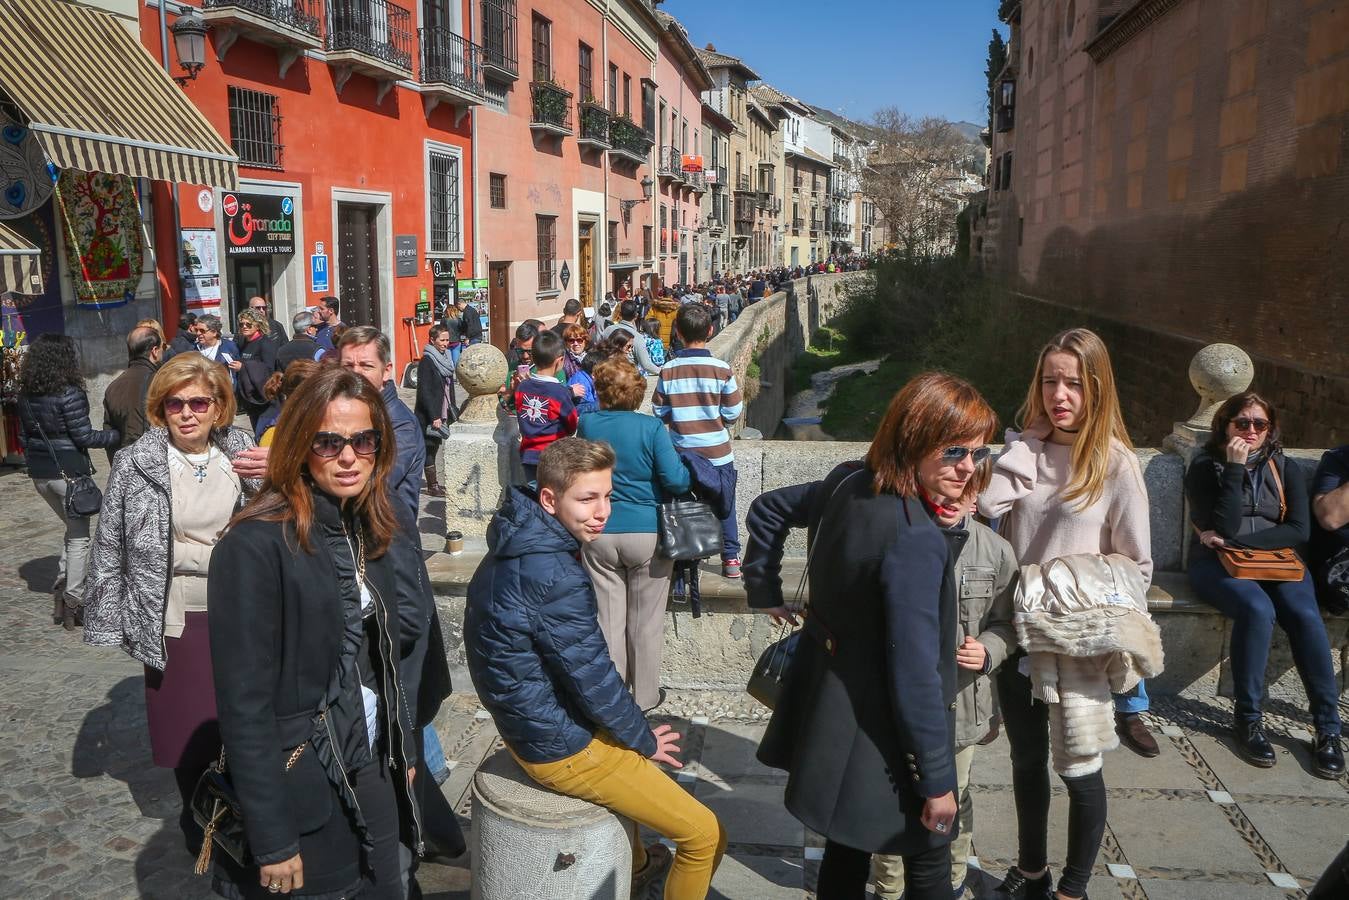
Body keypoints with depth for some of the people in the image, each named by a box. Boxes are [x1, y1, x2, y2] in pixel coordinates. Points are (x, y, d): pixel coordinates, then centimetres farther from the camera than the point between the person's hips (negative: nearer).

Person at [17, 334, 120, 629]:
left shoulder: (26, 396, 4)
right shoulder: (69, 394, -17)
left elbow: (26, 434, 11)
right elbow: (84, 437, -16)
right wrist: (118, 434, -4)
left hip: (39, 474, 7)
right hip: (69, 472, -7)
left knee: (73, 528, 23)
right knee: (79, 536, 6)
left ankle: (61, 587, 17)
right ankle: (73, 602, 8)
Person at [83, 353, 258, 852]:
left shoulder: (242, 454, 0)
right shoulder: (134, 464, -7)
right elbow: (110, 546, -2)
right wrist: (109, 622, -2)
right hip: (174, 620, -1)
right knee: (186, 731, 10)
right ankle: (197, 820, 34)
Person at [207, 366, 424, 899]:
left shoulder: (370, 532, 2)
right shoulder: (255, 546, -20)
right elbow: (243, 701, -20)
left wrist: (403, 751, 12)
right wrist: (272, 839, -18)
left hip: (372, 772, 7)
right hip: (300, 788, -6)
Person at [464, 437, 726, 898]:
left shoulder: (517, 549, 1)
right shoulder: (556, 577, -30)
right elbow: (593, 678, -22)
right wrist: (644, 740, -5)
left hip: (526, 721, 10)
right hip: (560, 747, -10)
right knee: (706, 834, -3)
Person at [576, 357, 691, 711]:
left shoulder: (587, 424, -2)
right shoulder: (651, 427, -12)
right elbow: (676, 481, -17)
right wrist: (688, 472, 4)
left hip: (599, 535, 2)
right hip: (647, 534, -2)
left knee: (608, 619, 11)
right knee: (646, 622, 10)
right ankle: (645, 696, 22)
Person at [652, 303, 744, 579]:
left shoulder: (667, 370, -9)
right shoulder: (721, 369, -13)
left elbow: (659, 412, -4)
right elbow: (734, 413, -8)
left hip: (681, 452, 1)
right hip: (717, 452, -1)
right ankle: (731, 559, 22)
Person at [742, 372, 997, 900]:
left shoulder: (849, 482, -3)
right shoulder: (916, 540, -28)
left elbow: (768, 508, 14)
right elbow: (915, 672, -26)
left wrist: (764, 590, 21)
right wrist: (938, 779, -16)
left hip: (827, 707, 8)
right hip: (878, 733, -8)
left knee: (847, 850, 23)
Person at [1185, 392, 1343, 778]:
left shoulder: (1287, 470, 13)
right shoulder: (1205, 467, 4)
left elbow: (1299, 530, -1)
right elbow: (1224, 528, -10)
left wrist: (1237, 541, -12)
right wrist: (1235, 469, -14)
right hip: (1218, 563, -3)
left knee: (1305, 615, -28)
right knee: (1257, 609, -34)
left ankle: (1327, 728, -20)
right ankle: (1247, 720, -21)